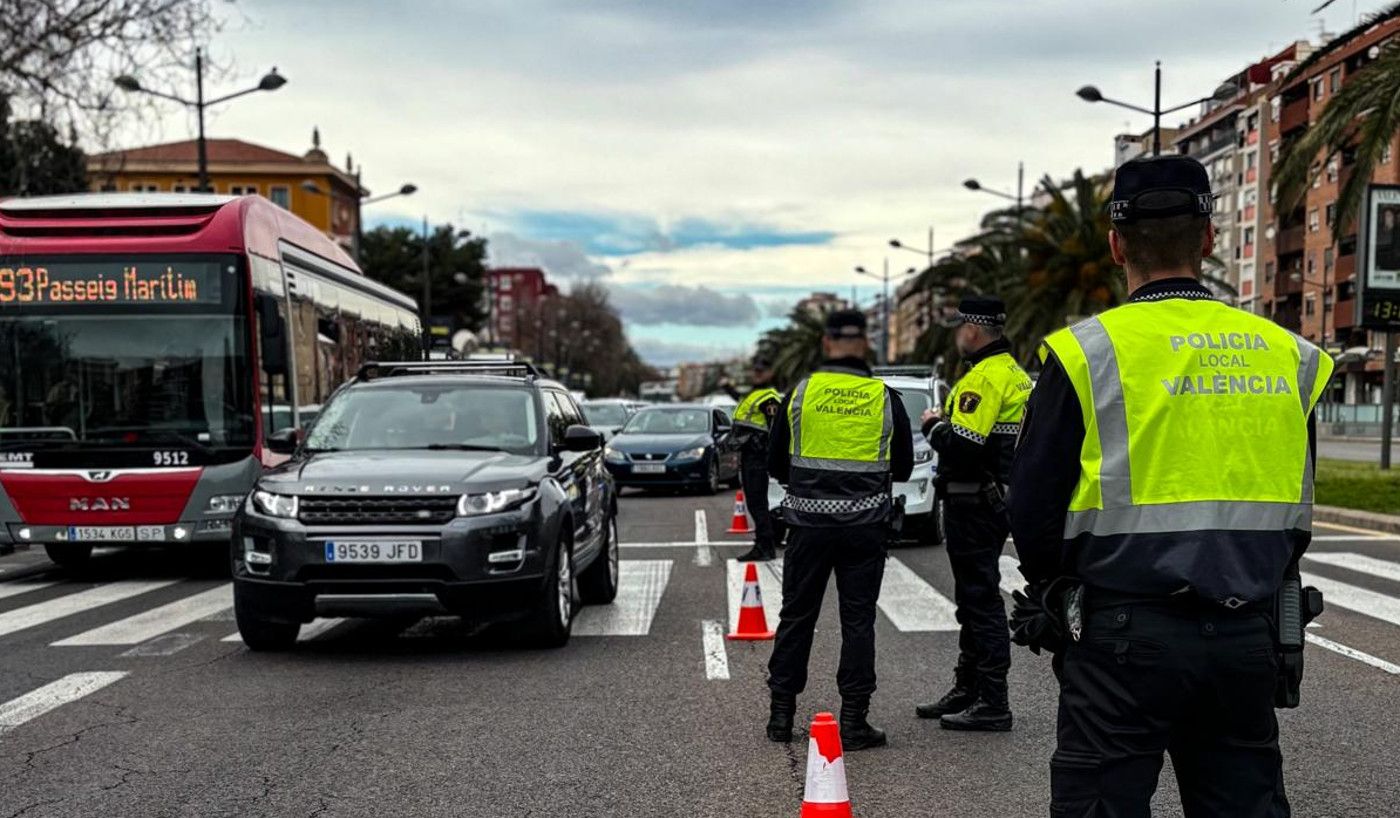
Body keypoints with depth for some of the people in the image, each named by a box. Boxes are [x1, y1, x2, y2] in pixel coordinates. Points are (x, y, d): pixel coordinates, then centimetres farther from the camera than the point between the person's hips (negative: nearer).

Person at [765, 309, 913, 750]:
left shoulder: (800, 393, -2)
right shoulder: (886, 399, -1)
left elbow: (776, 464, 4)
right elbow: (903, 466, 8)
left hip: (809, 522, 0)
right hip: (865, 526, 0)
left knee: (796, 616, 10)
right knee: (858, 621, 5)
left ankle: (781, 713, 15)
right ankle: (854, 721, 6)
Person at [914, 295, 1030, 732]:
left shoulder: (984, 377, -18)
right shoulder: (1015, 374, 15)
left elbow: (963, 446, -25)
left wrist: (934, 425, -7)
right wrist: (947, 421, 16)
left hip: (974, 503, -11)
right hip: (999, 499, 11)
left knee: (981, 600, -6)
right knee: (974, 598, 18)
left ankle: (993, 703, -1)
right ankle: (968, 690, 29)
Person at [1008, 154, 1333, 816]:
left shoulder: (1089, 352, -10)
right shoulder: (1288, 355, 5)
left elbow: (1033, 506, -6)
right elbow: (1298, 511, 12)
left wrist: (1056, 589, 12)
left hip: (1127, 637, -4)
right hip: (1248, 638, 5)